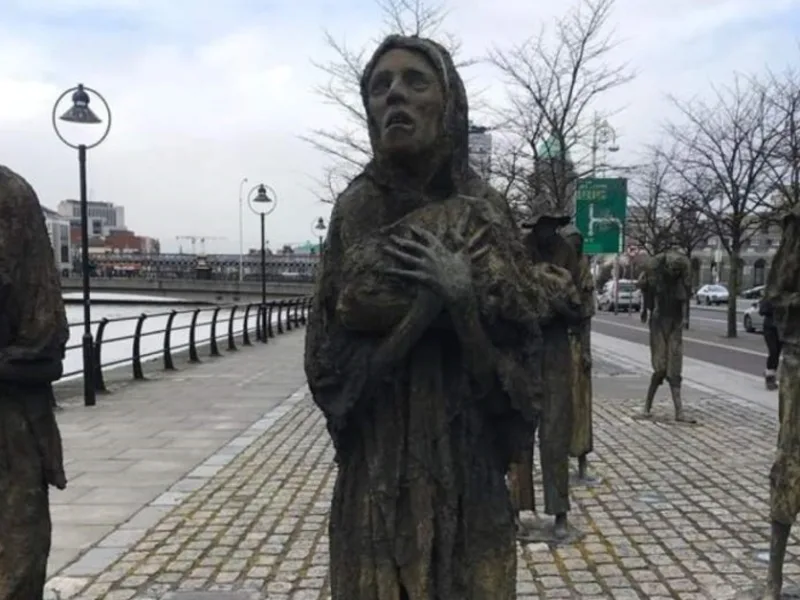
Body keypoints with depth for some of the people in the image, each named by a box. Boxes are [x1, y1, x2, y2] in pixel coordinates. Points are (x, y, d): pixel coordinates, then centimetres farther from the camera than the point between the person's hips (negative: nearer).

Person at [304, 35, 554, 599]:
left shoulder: (486, 212, -1)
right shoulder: (357, 207, -2)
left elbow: (522, 351, -4)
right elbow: (328, 352, -6)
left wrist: (465, 293, -20)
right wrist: (431, 299, -15)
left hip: (467, 461, 1)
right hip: (378, 466, 0)